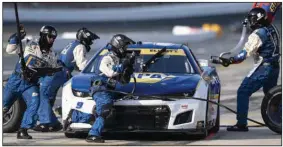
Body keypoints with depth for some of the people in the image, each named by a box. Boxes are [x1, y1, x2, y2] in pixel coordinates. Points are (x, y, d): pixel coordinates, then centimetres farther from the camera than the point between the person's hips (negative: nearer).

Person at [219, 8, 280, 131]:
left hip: (263, 67, -9)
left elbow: (246, 52, -24)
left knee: (243, 92, -6)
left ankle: (242, 124, -10)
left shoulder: (258, 34, -16)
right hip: (274, 67, 9)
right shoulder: (271, 30, 9)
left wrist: (230, 60, -27)